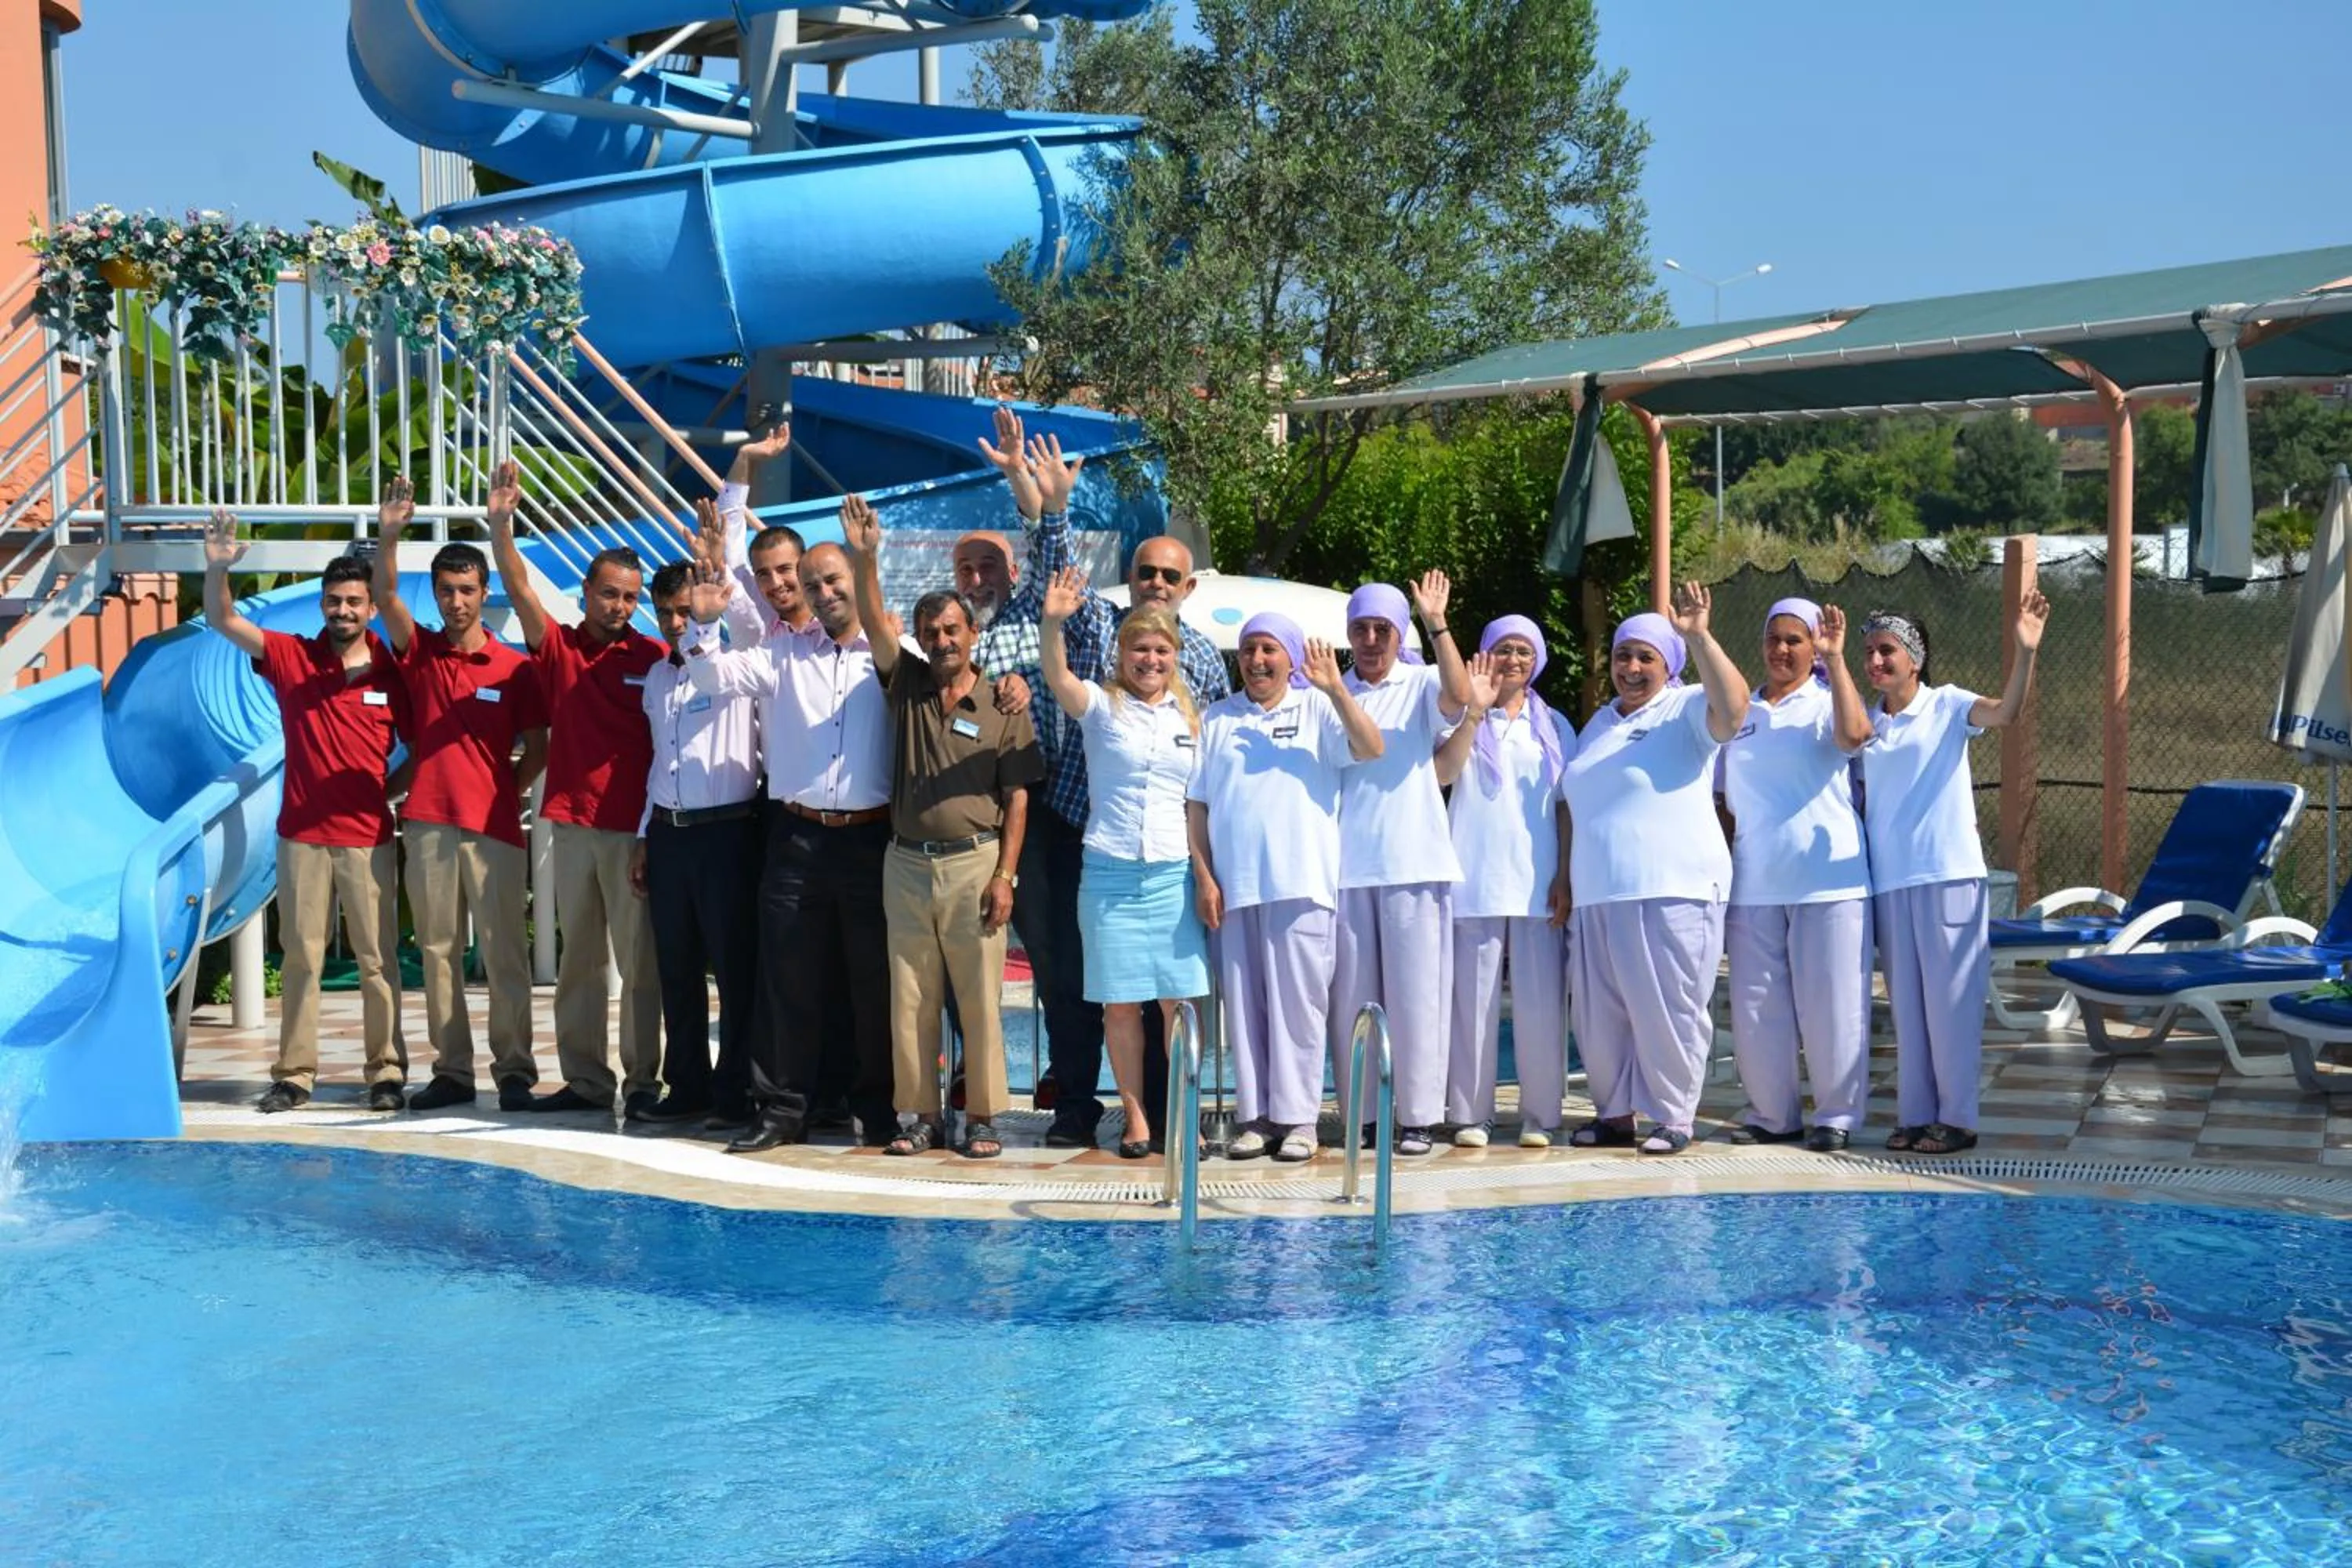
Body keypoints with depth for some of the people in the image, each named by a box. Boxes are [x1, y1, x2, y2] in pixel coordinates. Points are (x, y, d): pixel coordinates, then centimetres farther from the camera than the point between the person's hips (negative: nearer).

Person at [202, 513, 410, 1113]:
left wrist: (395, 787, -6)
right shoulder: (291, 658, 2)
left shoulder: (392, 671, -1)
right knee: (300, 957, 6)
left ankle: (387, 1073, 9)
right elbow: (223, 622, -5)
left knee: (377, 960, 2)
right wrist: (218, 568, -20)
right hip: (302, 835, 1)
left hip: (369, 837, -1)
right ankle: (294, 1074, 12)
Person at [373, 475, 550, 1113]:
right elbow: (386, 598, -6)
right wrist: (388, 534, -17)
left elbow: (538, 747, 6)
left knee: (504, 952, -2)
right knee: (437, 951, 6)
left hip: (494, 826, -3)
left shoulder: (515, 668, 1)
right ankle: (451, 1072, 12)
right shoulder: (419, 653, 8)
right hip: (428, 822, 3)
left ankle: (514, 1071, 3)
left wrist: (506, 794, -2)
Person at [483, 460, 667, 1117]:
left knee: (639, 959, 0)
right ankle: (585, 1080, 17)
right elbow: (518, 588, -5)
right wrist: (500, 523, -19)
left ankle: (643, 1081, 6)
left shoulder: (652, 658, -2)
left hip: (632, 826, -3)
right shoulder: (558, 647, 6)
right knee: (577, 959, 9)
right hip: (570, 823, 4)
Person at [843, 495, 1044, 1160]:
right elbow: (874, 628, -7)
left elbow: (1017, 796, -1)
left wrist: (1004, 874, -9)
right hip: (907, 863, 3)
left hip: (974, 862, -3)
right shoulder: (907, 686, 8)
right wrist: (865, 559, -22)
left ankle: (983, 1117, 8)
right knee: (910, 998, 6)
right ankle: (917, 1114, 14)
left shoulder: (1002, 705, 0)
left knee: (979, 997, 0)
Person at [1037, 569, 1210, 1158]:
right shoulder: (1102, 705, 3)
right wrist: (1051, 624, -37)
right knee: (1120, 1003, 1)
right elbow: (1058, 678, -18)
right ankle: (1136, 1117, 11)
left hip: (1173, 873, 2)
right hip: (1109, 872, -2)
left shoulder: (1189, 717, 12)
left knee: (1179, 1000, -2)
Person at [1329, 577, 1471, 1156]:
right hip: (1346, 865, 2)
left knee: (1415, 994, -1)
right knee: (1352, 997, 4)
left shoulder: (1421, 685, 6)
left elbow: (1459, 697, -17)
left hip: (1413, 863, -2)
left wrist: (1437, 624, -22)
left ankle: (1418, 1116, 4)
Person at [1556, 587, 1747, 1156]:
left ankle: (1675, 1118, 5)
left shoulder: (1686, 711, -1)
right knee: (1598, 1013, 9)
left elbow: (1733, 706, -24)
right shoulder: (1599, 723, 21)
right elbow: (1574, 806, 25)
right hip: (1598, 897, 7)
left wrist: (1699, 637, -27)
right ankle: (1615, 1114, 20)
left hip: (1672, 893, -7)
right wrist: (1567, 878, 21)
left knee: (1668, 1010, -5)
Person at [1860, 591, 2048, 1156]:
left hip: (1947, 875, -4)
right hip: (1888, 880, 4)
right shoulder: (1865, 723, 10)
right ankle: (1915, 1114, 16)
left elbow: (2007, 712, -21)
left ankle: (1957, 1117, 7)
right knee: (1906, 1003, 9)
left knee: (1951, 998, 0)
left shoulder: (1947, 705, -2)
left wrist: (2025, 653, -35)